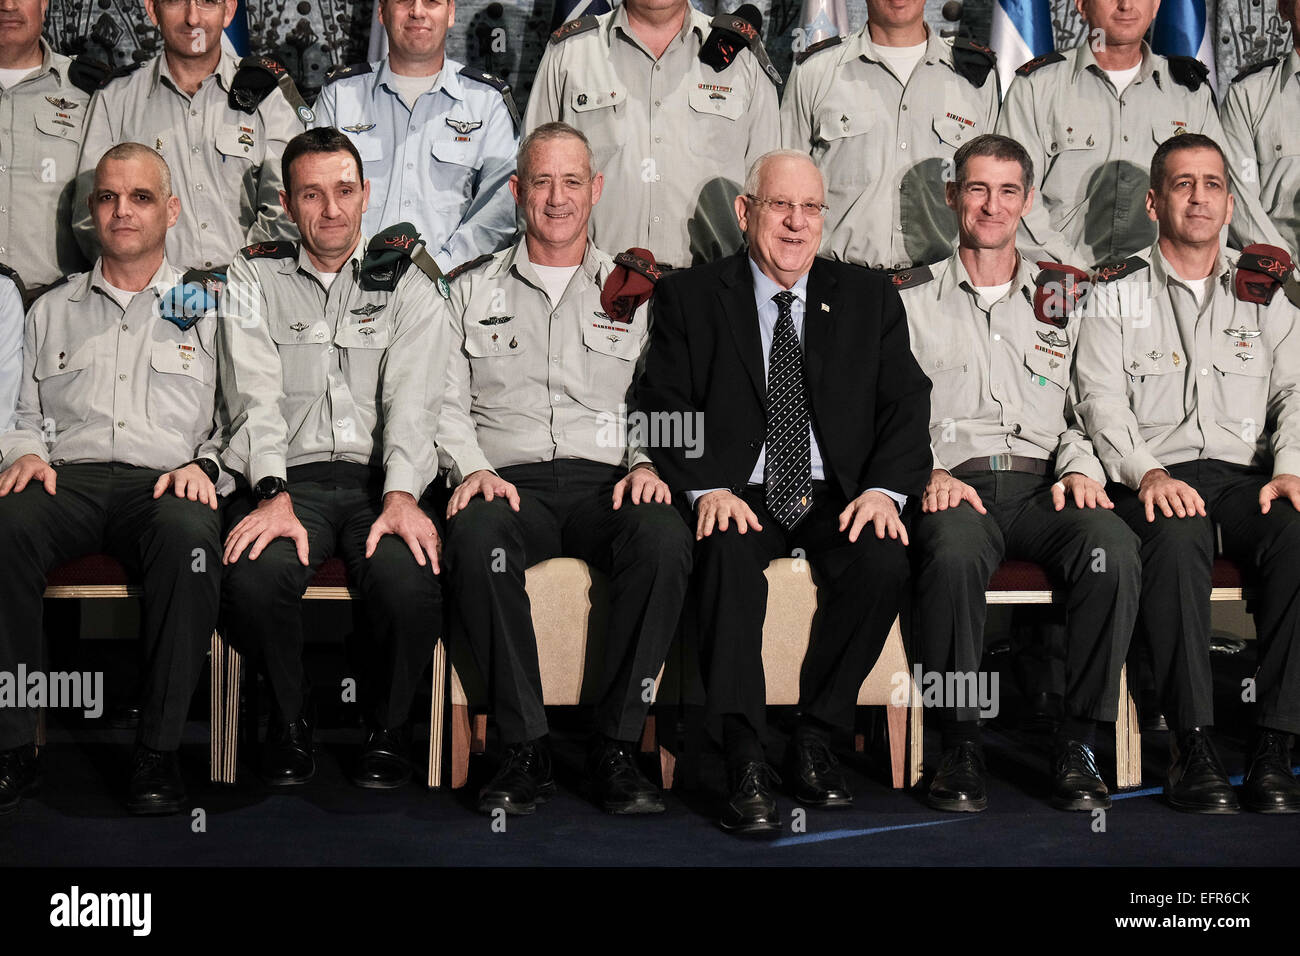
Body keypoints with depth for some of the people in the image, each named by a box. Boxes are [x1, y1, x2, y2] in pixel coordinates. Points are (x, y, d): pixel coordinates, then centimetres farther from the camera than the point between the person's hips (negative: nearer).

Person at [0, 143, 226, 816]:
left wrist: (205, 465, -7)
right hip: (67, 479, 2)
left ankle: (158, 750, -30)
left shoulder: (206, 308, 19)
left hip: (165, 482, -2)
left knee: (188, 534, -39)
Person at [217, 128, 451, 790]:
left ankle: (387, 727, -2)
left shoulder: (405, 281, 14)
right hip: (288, 478, 0)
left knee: (411, 583, -33)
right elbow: (257, 396, 0)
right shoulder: (254, 278, 14)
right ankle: (290, 718, -2)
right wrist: (274, 496, -19)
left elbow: (413, 400, 0)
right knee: (253, 579, -33)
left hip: (380, 479, 0)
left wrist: (401, 496, -19)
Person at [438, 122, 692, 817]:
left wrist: (646, 464, -6)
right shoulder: (472, 293, 19)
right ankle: (525, 749, -26)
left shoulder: (633, 292, 19)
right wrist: (472, 469, -7)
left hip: (607, 481, 0)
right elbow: (448, 406, 12)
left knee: (665, 538, -34)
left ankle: (615, 747, -24)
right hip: (510, 481, 0)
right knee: (476, 538, -36)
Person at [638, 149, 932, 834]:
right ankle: (745, 763, -31)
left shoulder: (869, 298, 13)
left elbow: (906, 404, 5)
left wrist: (884, 489, -14)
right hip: (738, 496, -2)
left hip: (837, 498, 2)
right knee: (726, 554, -35)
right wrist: (708, 488, -18)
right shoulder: (688, 297, 7)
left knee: (883, 561, -29)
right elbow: (665, 406, -1)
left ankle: (813, 740, -12)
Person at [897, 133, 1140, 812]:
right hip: (953, 484, -2)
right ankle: (960, 743, -21)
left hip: (1044, 483, 2)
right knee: (953, 554, -38)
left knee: (1114, 550, -31)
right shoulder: (911, 300, 15)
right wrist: (927, 474, -9)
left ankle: (1077, 744, -19)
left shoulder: (1063, 296, 21)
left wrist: (1080, 467, -3)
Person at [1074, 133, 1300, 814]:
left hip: (1244, 474, 2)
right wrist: (1147, 473, -17)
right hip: (1153, 479, -2)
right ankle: (1192, 746, -32)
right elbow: (1101, 400, 1)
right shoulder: (1116, 293, 13)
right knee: (1179, 538, -37)